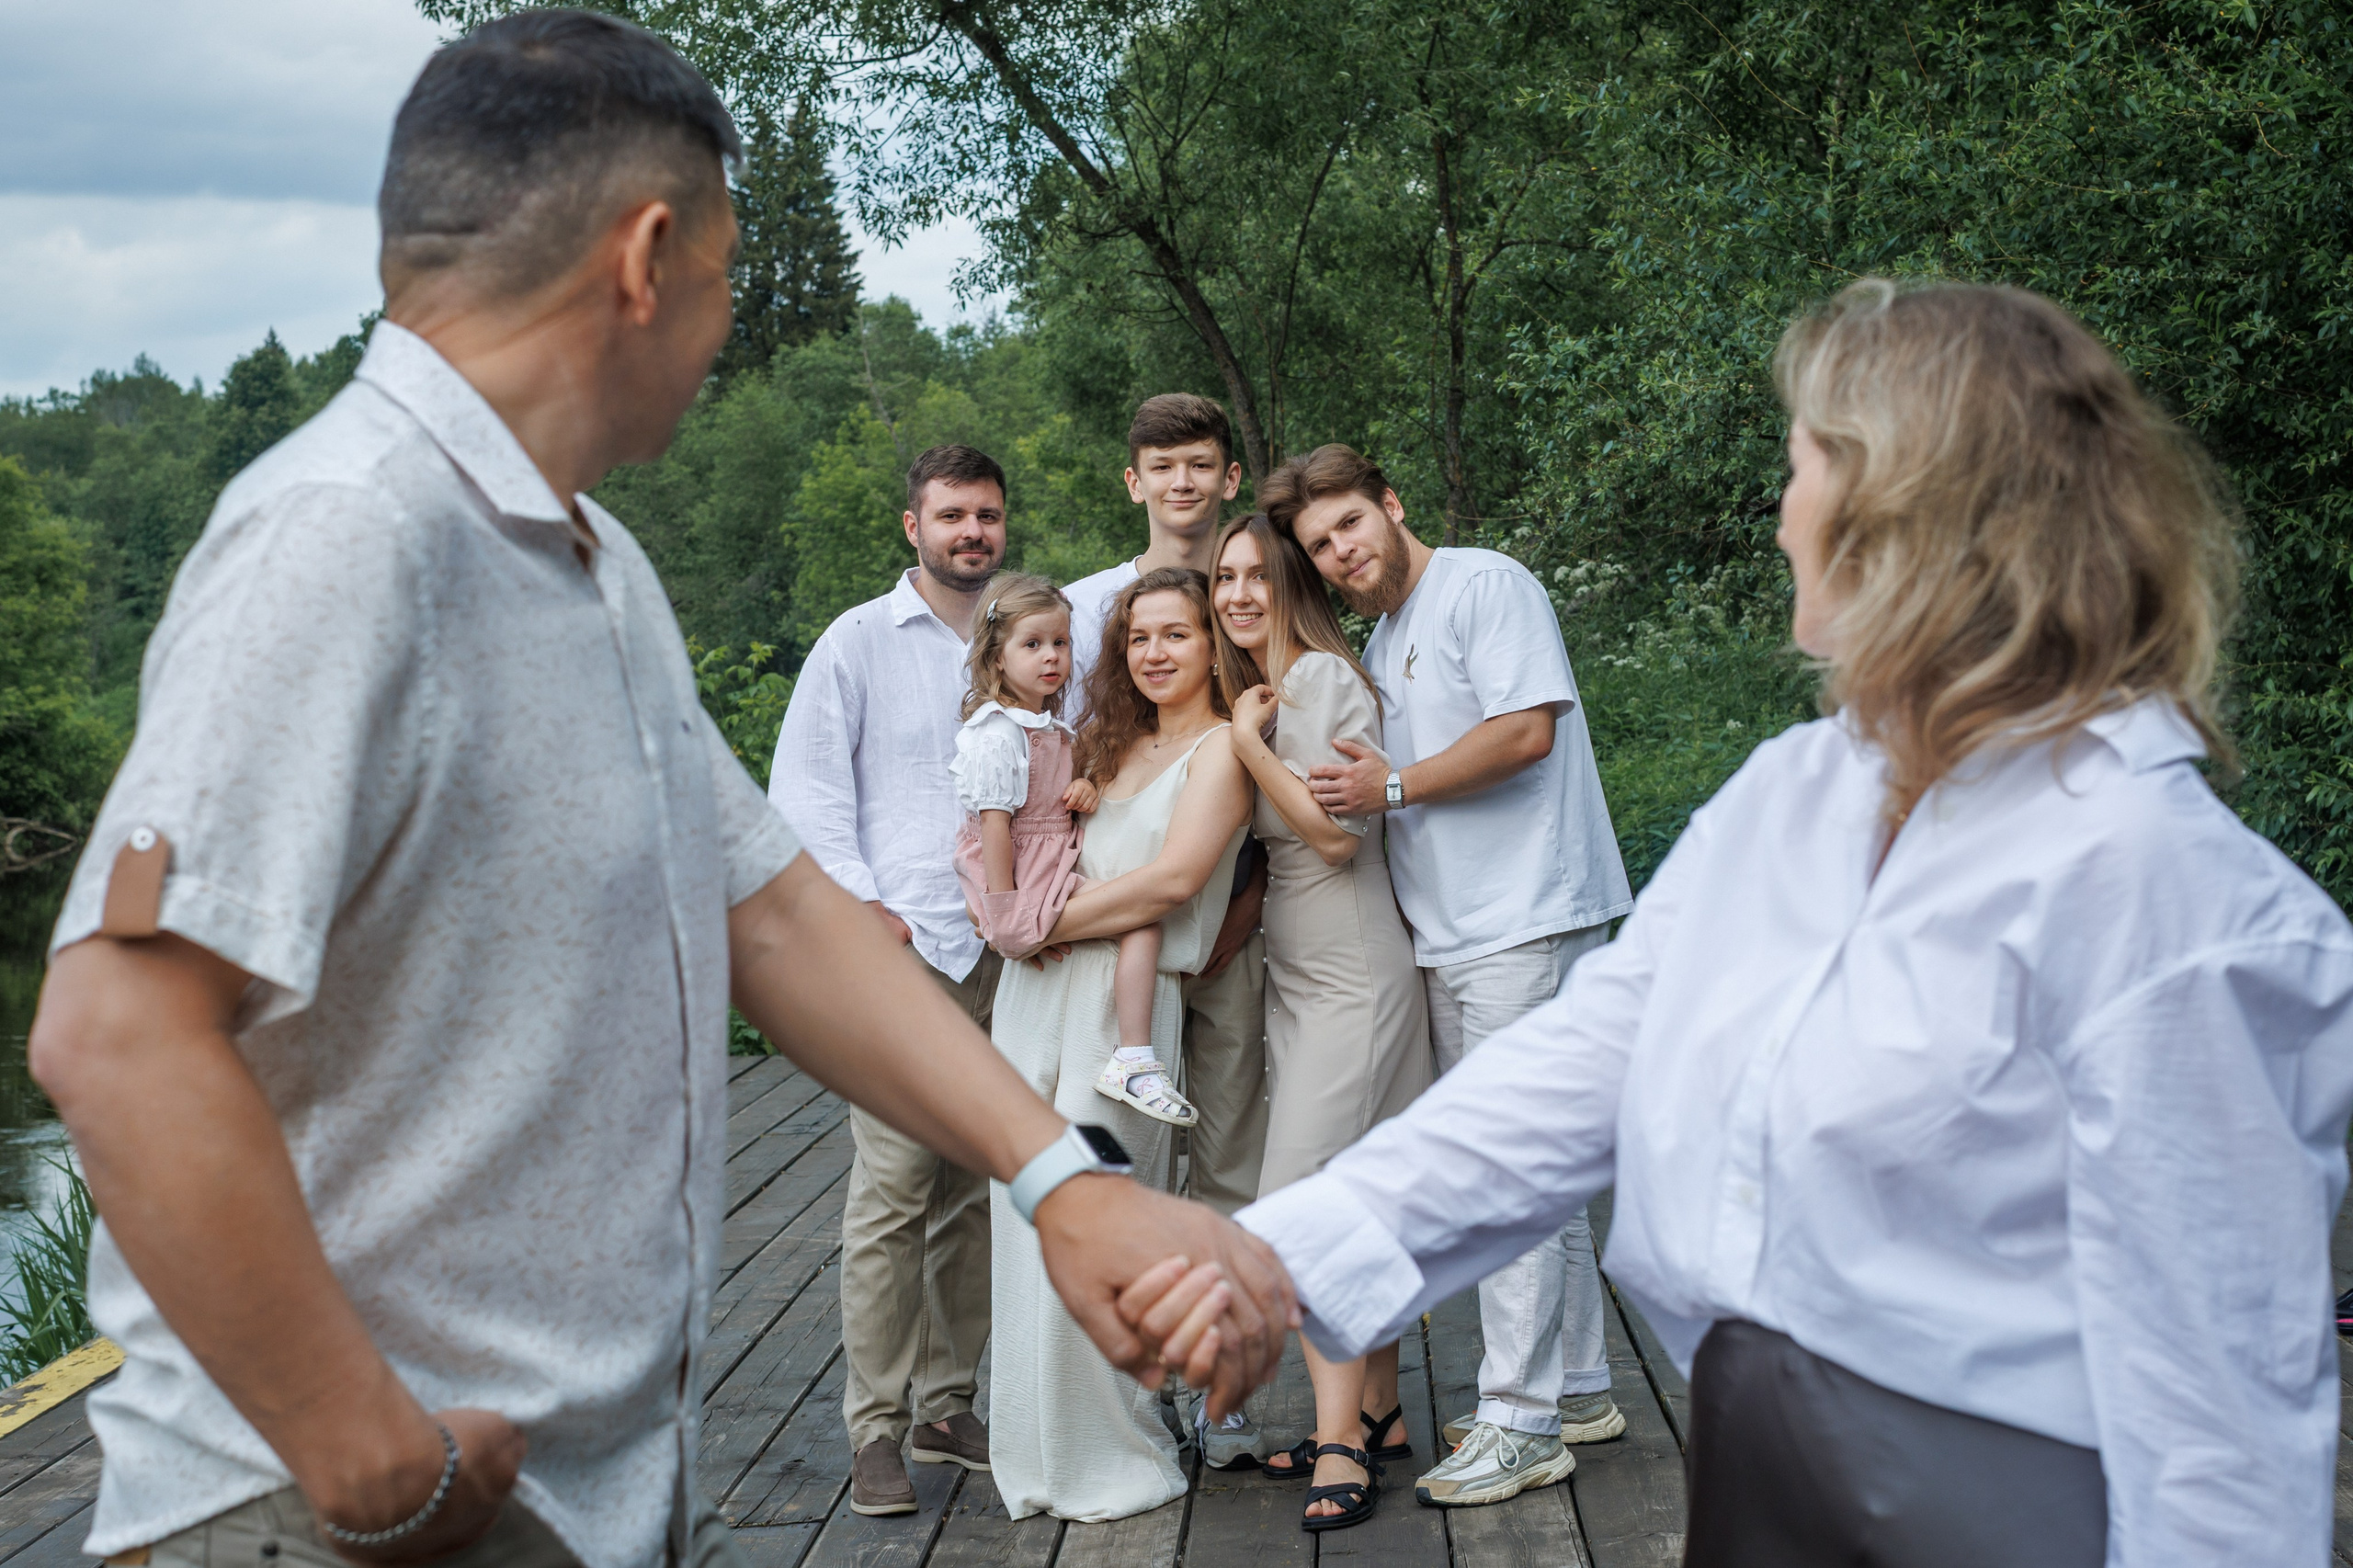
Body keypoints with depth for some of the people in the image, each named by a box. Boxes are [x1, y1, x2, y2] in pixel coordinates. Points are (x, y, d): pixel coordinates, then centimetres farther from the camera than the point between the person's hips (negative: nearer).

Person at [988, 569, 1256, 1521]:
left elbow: (1174, 878, -13)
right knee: (1025, 1218, 6)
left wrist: (1045, 922, -9)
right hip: (1036, 990, 7)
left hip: (1126, 996, -7)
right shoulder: (1112, 741, 21)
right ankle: (1043, 1452, 18)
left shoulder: (1221, 747, 0)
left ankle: (1117, 1458, 8)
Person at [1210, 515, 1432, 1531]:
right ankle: (1379, 1414, 19)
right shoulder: (1262, 688, 15)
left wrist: (1247, 741, -14)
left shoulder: (1322, 677, -13)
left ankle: (1341, 1440, -7)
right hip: (1299, 979, 9)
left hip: (1350, 981, -9)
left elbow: (1336, 833, -19)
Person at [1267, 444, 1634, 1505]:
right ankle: (1578, 1387, 24)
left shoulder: (1484, 585, -6)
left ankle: (1522, 1423, -2)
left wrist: (1392, 786, -12)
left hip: (1526, 925, -9)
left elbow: (1525, 731, -18)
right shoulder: (1378, 644, 20)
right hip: (1453, 939, 9)